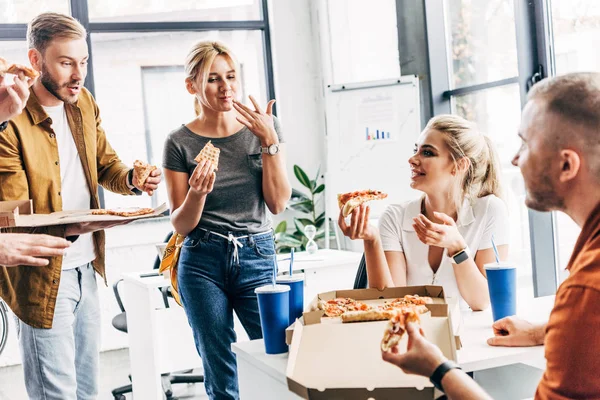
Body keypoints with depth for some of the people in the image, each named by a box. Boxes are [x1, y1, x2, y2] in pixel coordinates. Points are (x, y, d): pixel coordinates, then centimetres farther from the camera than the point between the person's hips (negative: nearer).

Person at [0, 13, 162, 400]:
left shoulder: (84, 104, 3)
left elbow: (106, 164, 15)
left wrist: (132, 179, -9)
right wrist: (70, 226, -36)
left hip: (86, 269, 7)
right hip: (42, 278, -7)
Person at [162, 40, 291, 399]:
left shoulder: (264, 127, 3)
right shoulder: (180, 143, -1)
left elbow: (278, 203, -4)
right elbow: (181, 225, 0)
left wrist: (269, 141, -12)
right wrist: (197, 192, -20)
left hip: (258, 257, 1)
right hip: (203, 263, 0)